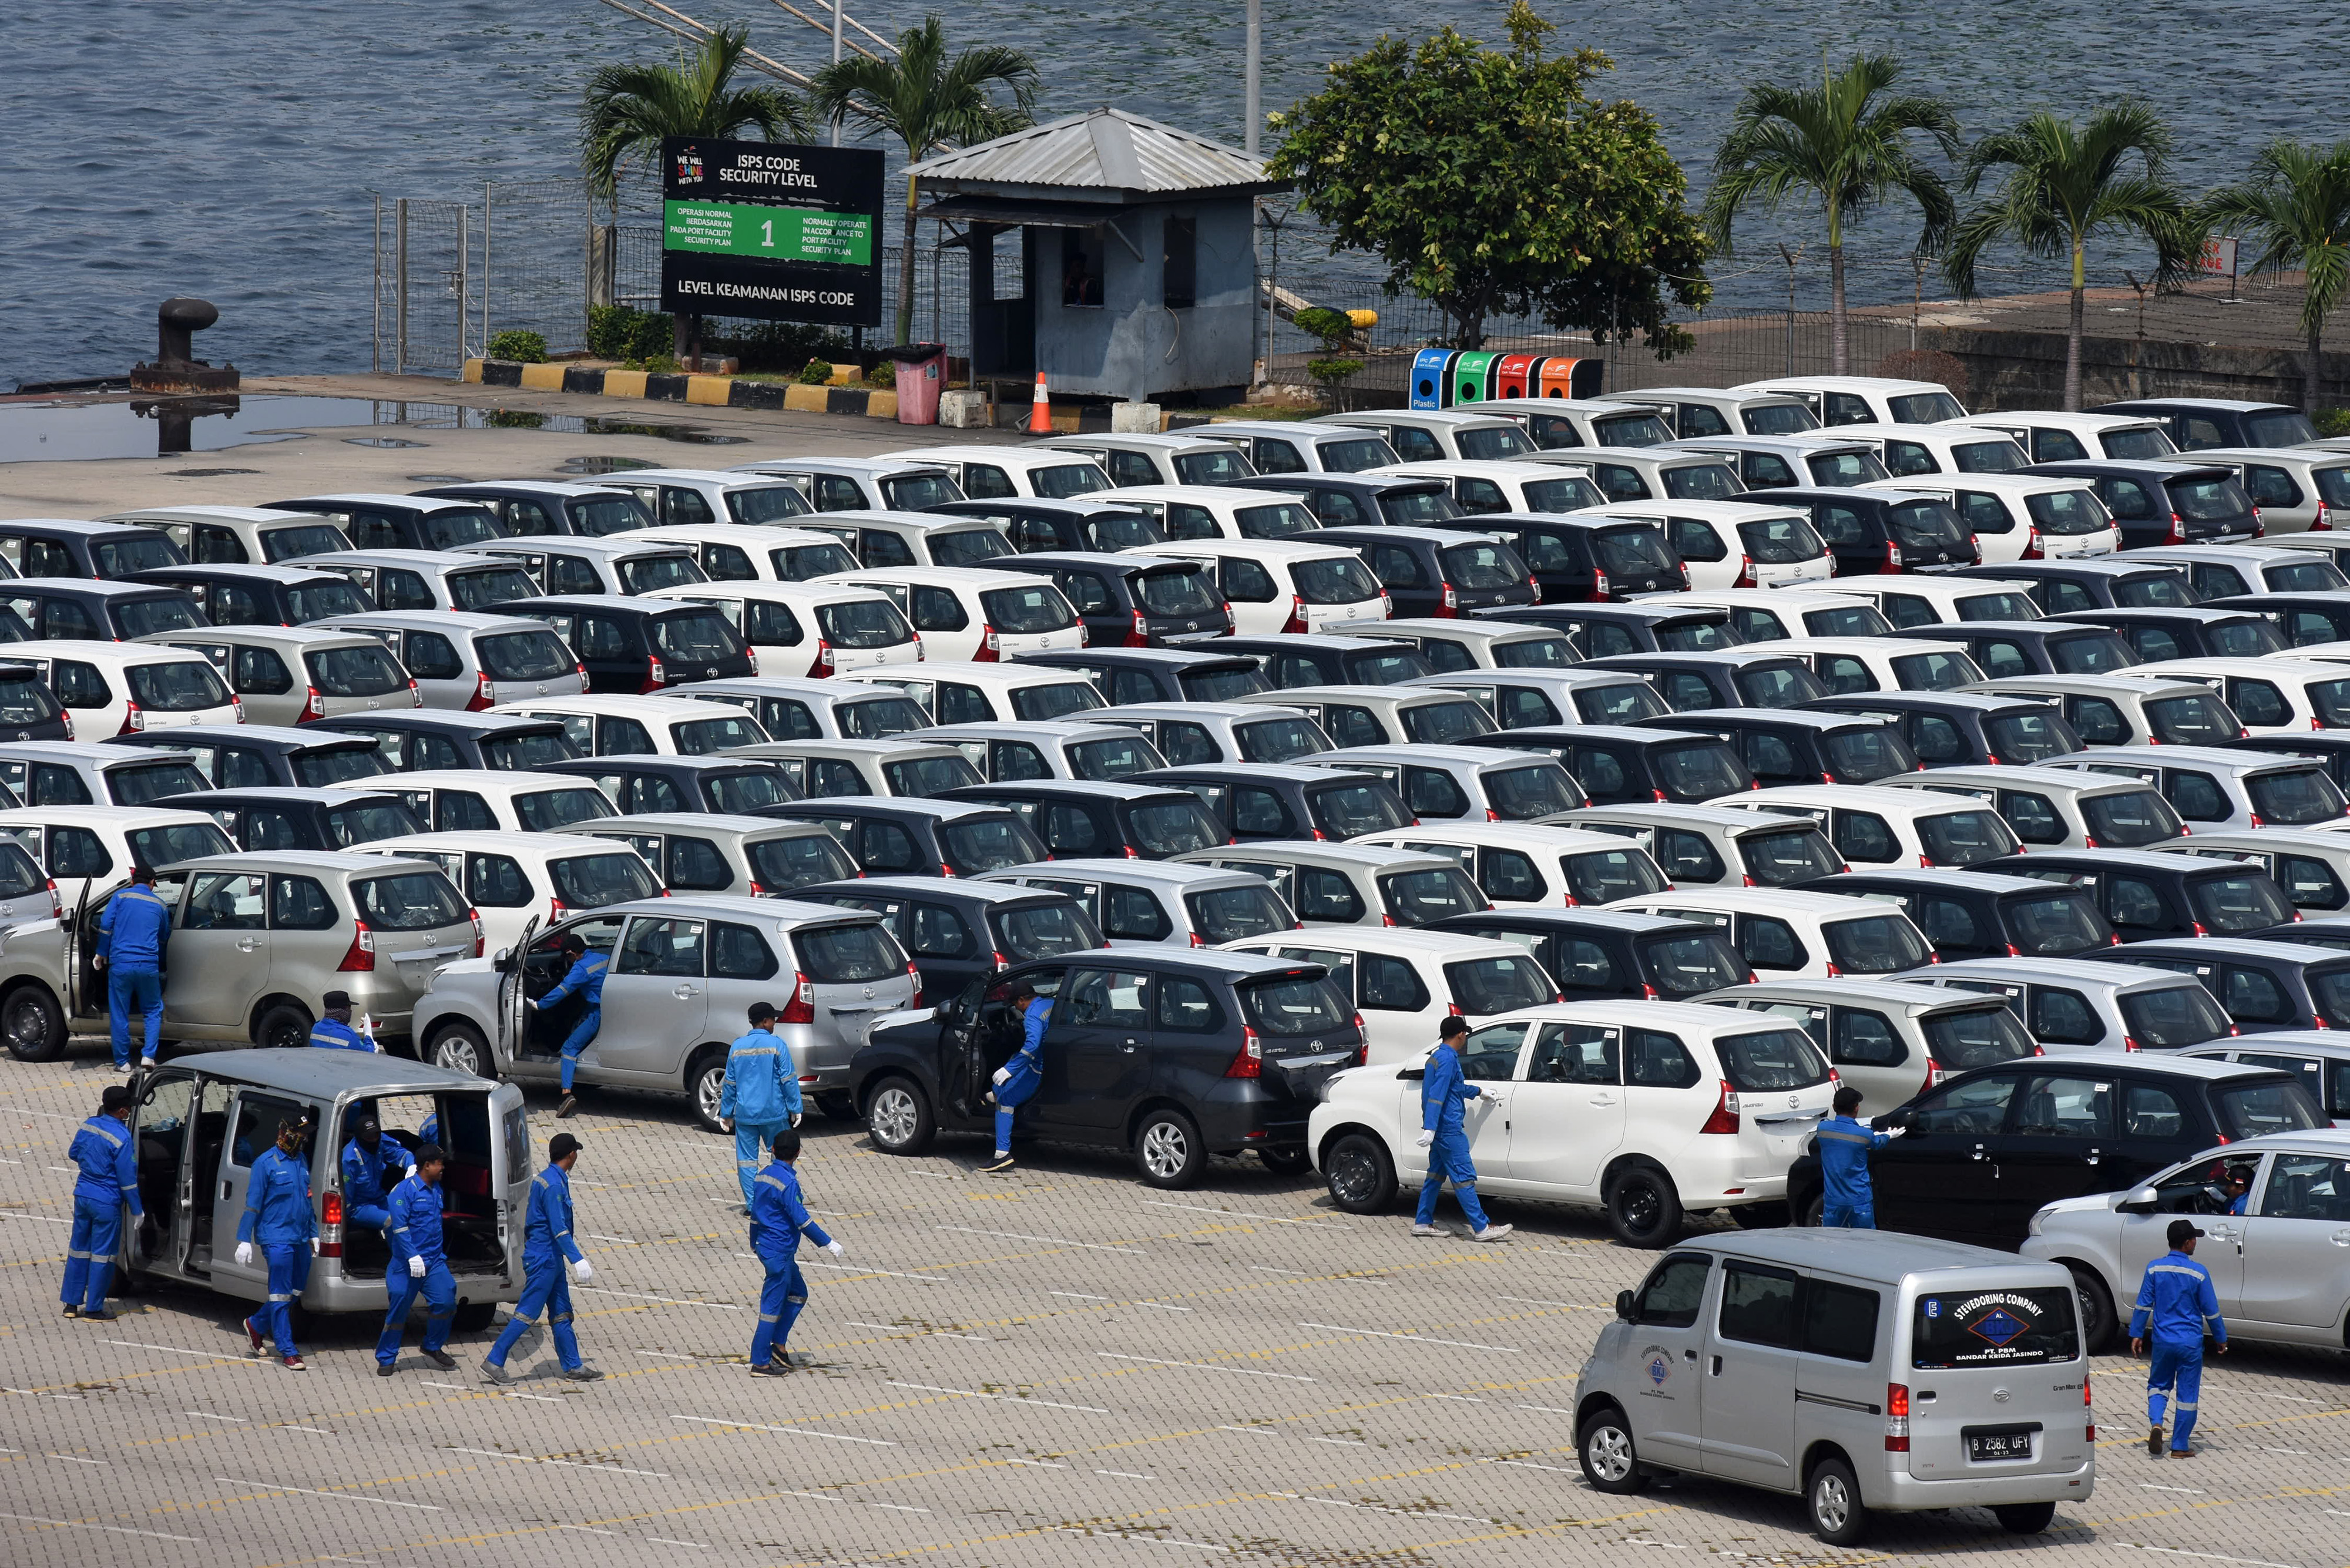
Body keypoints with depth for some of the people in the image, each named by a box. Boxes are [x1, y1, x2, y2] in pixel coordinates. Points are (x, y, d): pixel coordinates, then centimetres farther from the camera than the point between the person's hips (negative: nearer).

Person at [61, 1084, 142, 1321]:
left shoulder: (89, 1126, 1)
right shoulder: (121, 1138, -20)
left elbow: (74, 1154, 17)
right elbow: (127, 1178, -17)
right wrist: (137, 1210, -7)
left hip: (83, 1195, 7)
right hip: (106, 1203, -7)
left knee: (79, 1248, 15)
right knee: (102, 1255, 4)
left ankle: (71, 1304, 21)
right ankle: (94, 1309, 9)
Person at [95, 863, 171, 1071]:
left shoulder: (121, 896, 4)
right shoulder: (159, 905, 12)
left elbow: (106, 925, -4)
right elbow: (165, 937, 26)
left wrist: (102, 953, 7)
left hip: (121, 964, -1)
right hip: (148, 966, 2)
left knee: (119, 1015, 6)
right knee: (153, 1011, 16)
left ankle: (123, 1061, 8)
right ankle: (148, 1055, 2)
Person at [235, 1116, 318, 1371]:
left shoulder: (302, 1160, 13)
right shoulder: (267, 1163, -8)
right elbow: (253, 1204, -8)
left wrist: (313, 1234, 22)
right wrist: (244, 1240, -11)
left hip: (301, 1240, 7)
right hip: (277, 1238, -7)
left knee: (295, 1292, 13)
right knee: (281, 1295, -5)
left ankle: (256, 1325, 34)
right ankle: (288, 1352, -3)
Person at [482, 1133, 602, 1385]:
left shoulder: (544, 1179, 12)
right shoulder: (554, 1185, -19)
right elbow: (558, 1228, -25)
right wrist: (577, 1260, -28)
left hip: (551, 1259, 10)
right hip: (544, 1259, -10)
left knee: (561, 1313, 12)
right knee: (527, 1314, -8)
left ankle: (573, 1366, 15)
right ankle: (494, 1362, -6)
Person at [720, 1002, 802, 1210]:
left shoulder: (737, 1047, 4)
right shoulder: (776, 1044, -7)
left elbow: (730, 1083, 9)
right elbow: (789, 1080, -8)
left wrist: (726, 1113, 17)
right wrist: (795, 1108, -1)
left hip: (744, 1114, 2)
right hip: (774, 1113, -2)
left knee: (746, 1158, 6)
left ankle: (751, 1204, 3)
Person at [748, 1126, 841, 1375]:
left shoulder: (763, 1176, 7)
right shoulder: (787, 1182, -20)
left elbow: (755, 1214, 18)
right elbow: (802, 1220, -22)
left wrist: (754, 1243, 32)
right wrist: (828, 1243, -17)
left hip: (766, 1248, 9)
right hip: (780, 1252, -9)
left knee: (798, 1293, 20)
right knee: (773, 1305, -2)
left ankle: (778, 1346, 21)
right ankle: (760, 1362, 2)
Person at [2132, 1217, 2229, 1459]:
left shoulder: (2155, 1269, -4)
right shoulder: (2199, 1273, -10)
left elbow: (2143, 1305, -1)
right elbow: (2211, 1311, -4)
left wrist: (2137, 1334, 8)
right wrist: (2221, 1339, 8)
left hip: (2162, 1340, 2)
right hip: (2191, 1343, -2)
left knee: (2158, 1385, 19)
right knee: (2187, 1394, 7)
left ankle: (2155, 1423, -8)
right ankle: (2179, 1447, 10)